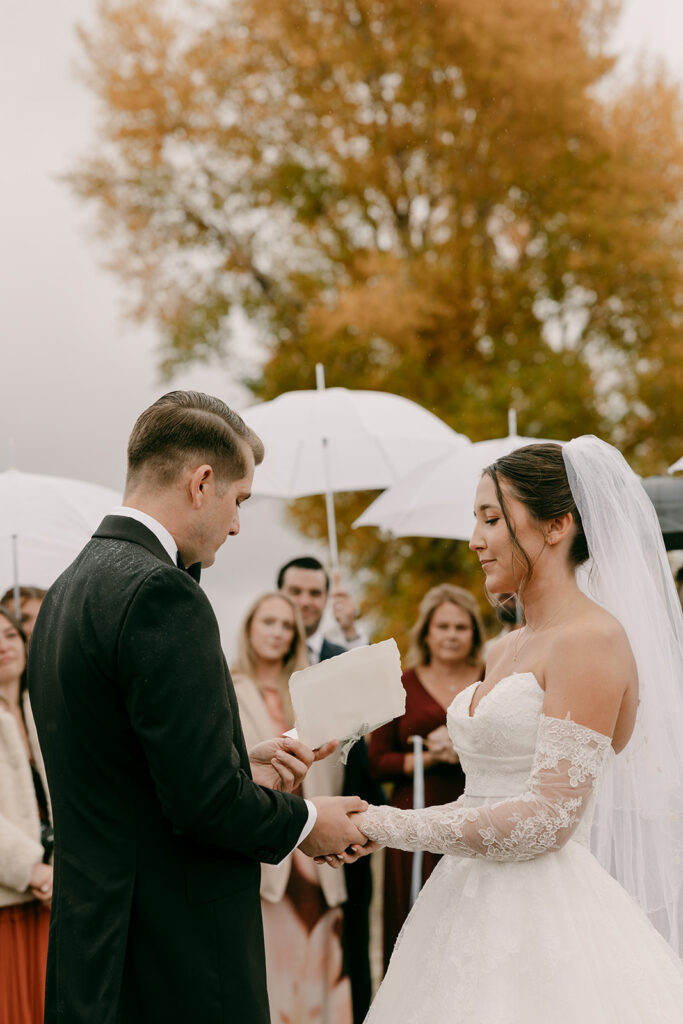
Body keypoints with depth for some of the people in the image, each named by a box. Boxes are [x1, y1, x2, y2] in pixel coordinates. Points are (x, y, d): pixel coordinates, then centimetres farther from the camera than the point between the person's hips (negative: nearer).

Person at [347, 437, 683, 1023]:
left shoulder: (594, 640, -13)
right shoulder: (506, 650, 14)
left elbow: (548, 819, -19)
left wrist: (385, 826, -16)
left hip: (546, 918, -8)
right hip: (477, 908, 8)